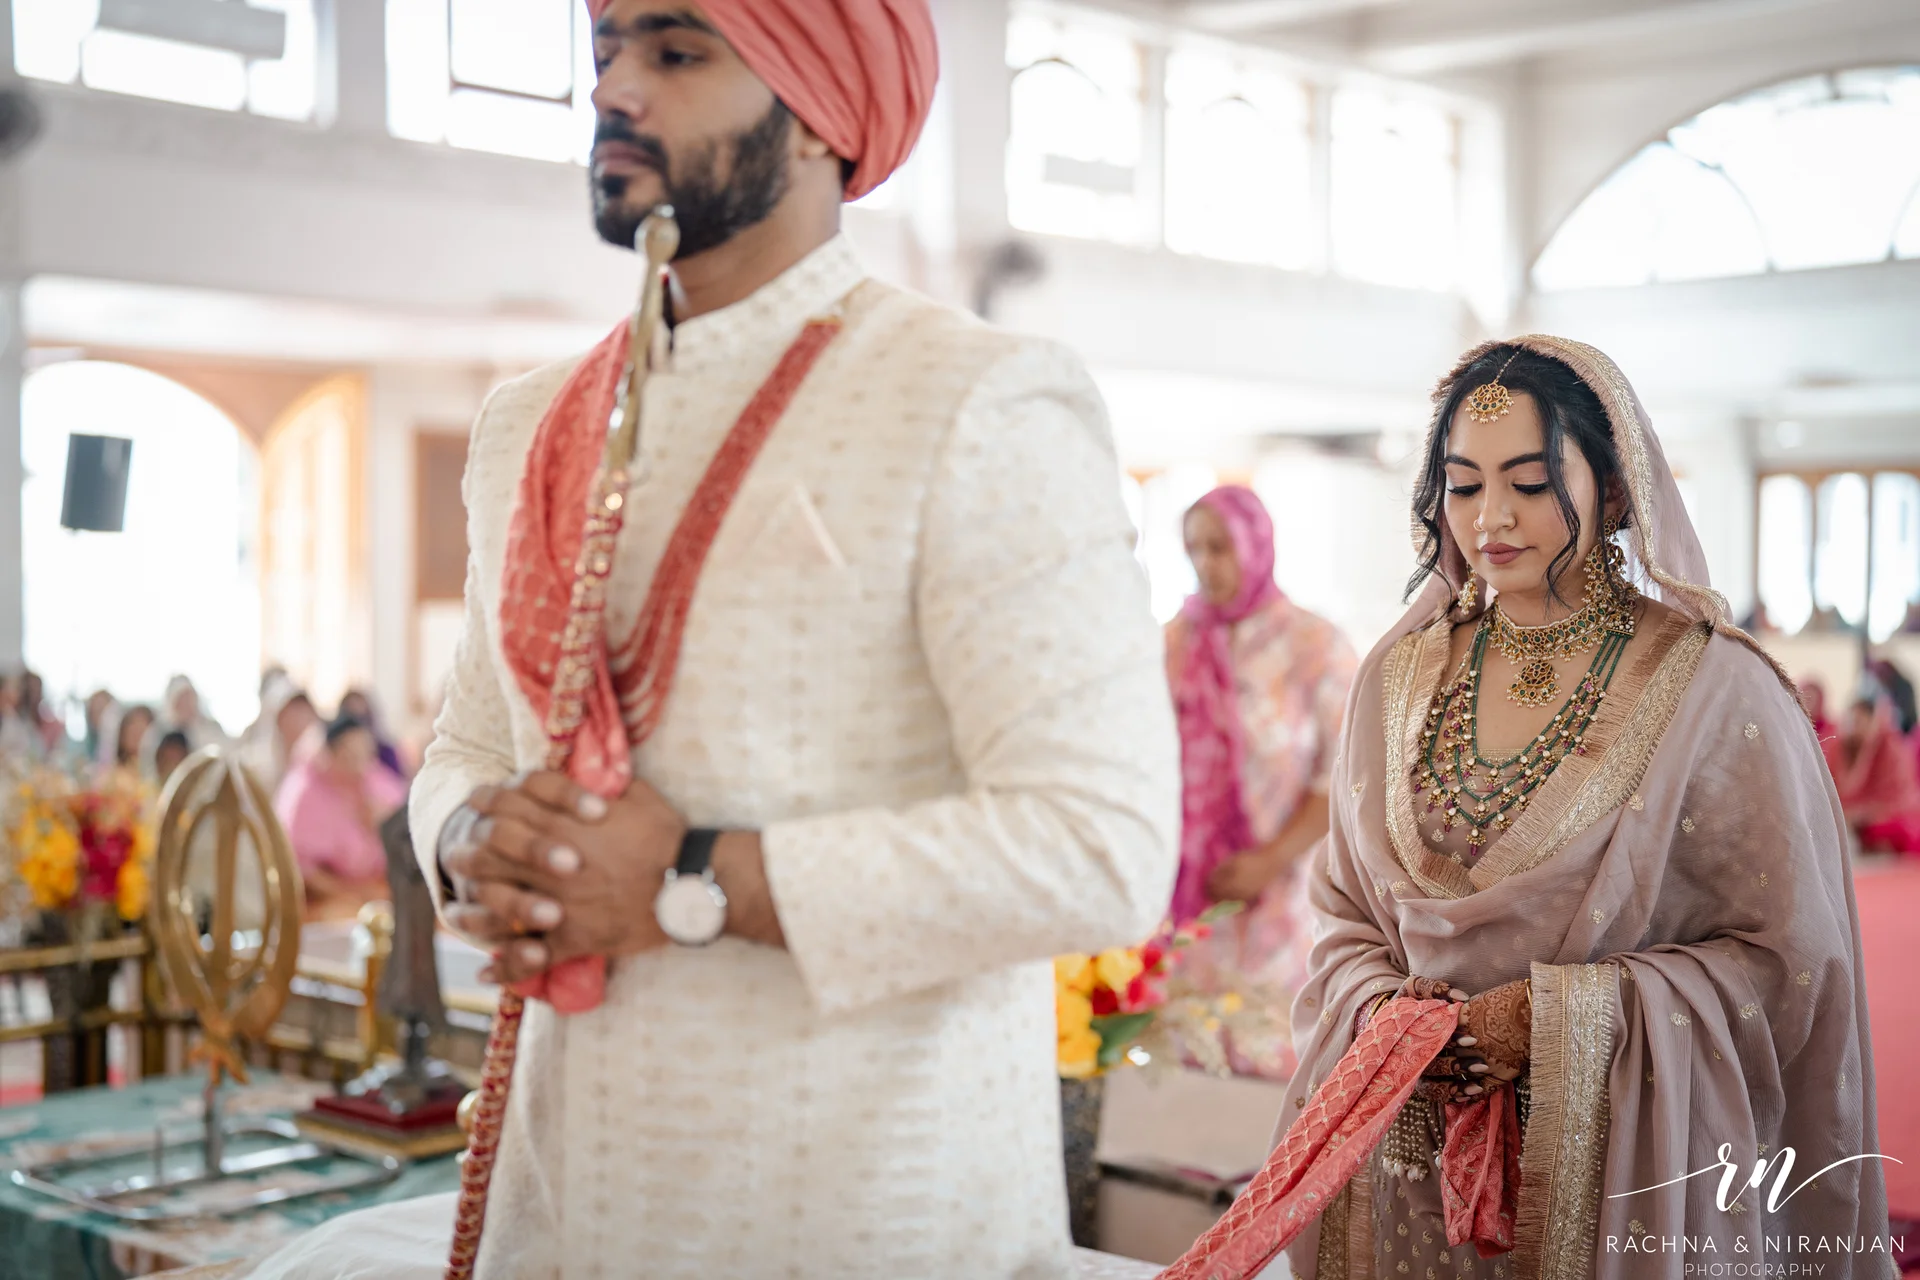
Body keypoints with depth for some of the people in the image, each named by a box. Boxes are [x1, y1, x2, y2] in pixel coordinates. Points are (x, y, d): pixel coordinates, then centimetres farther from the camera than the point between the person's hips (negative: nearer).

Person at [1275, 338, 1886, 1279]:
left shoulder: (1714, 689, -9)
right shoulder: (1401, 676, 4)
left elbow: (1786, 960, -10)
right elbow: (1344, 910, 11)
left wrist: (1557, 1018, -18)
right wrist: (1380, 1006, -10)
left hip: (1618, 1175, -3)